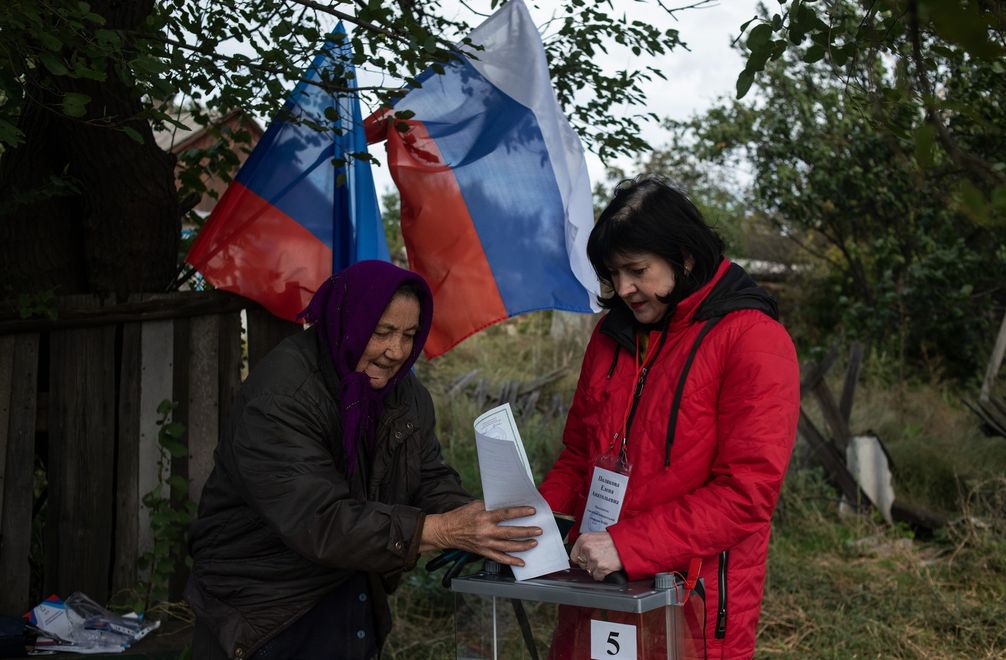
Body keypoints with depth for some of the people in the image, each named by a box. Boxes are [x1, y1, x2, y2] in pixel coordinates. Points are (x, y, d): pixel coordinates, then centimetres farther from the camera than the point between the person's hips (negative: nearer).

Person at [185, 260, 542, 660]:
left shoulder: (404, 391, 0)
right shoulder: (280, 397, -24)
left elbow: (431, 480, -1)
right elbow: (319, 522, -31)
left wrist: (475, 524, -22)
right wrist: (441, 530, -37)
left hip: (354, 599, 7)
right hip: (264, 610, -6)